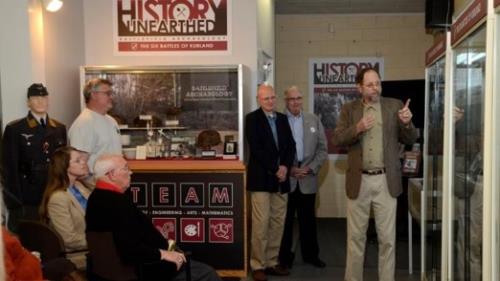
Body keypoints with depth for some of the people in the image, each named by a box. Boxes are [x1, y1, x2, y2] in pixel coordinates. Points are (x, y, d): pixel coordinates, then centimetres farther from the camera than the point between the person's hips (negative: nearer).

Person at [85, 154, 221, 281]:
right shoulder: (117, 203, -27)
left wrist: (161, 244, 7)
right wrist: (162, 254, -19)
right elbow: (130, 250, -32)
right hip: (143, 269, -10)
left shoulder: (97, 198, 5)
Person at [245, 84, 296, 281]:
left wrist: (285, 166, -7)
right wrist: (275, 170, -13)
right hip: (261, 178, -5)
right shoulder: (252, 118, -2)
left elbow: (291, 145, 10)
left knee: (278, 223, 7)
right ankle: (258, 265, 5)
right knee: (261, 224, -5)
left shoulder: (282, 118, 14)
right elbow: (256, 148, -12)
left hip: (281, 178, 5)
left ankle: (272, 262, 16)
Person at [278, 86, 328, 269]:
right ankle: (285, 257, 18)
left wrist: (310, 168, -6)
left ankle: (311, 254, 23)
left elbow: (322, 149, 5)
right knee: (285, 220, 6)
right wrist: (288, 169, -11)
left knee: (308, 219, 10)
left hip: (308, 178, 3)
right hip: (285, 179, -2)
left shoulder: (314, 120, 7)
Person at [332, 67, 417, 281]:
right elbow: (336, 140, -2)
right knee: (356, 236, 10)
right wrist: (356, 129, -18)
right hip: (359, 181, 0)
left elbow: (410, 140, 4)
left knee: (387, 238, 6)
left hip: (386, 180, 0)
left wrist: (407, 123, -17)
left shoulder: (394, 106, 3)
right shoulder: (349, 109, 4)